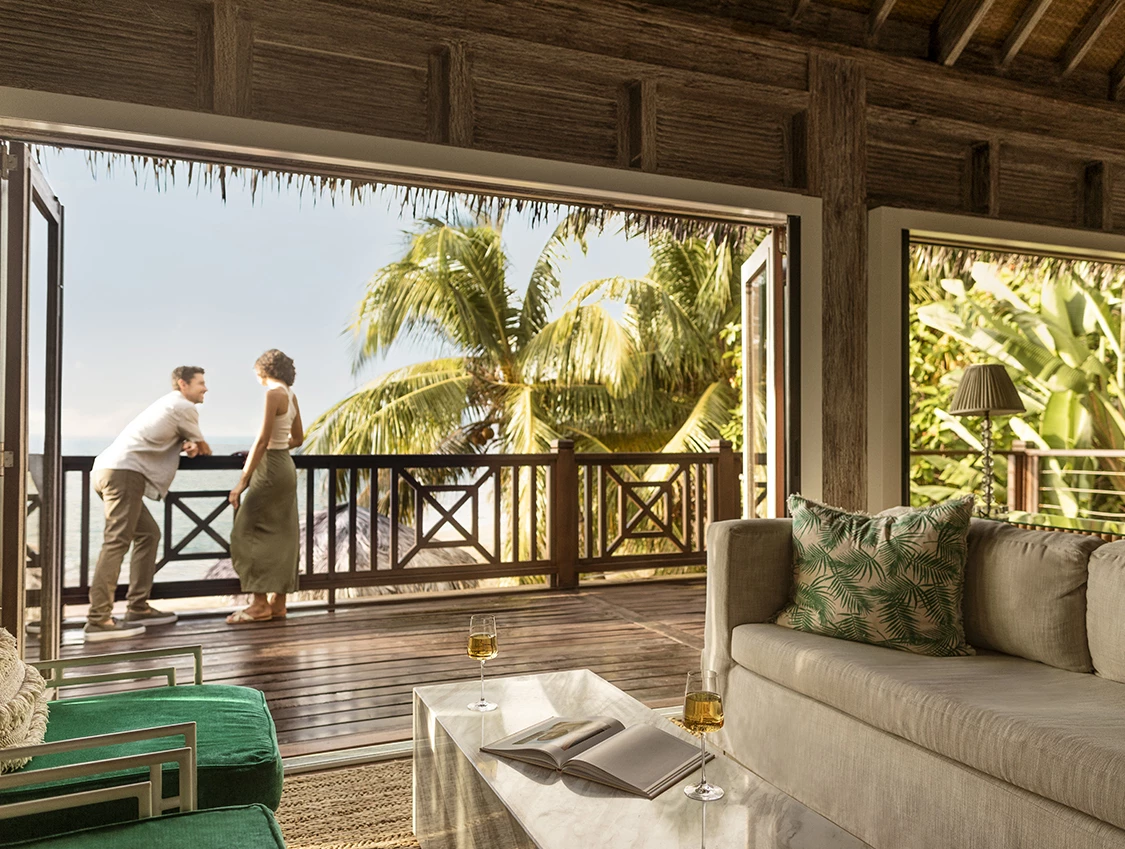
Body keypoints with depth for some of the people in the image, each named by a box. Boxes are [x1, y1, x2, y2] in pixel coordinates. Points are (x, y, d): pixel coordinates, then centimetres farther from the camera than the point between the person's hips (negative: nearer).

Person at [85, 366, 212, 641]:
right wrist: (198, 447, 30)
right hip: (125, 472, -10)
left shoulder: (169, 404, 28)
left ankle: (138, 607, 15)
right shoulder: (183, 407, -1)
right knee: (117, 541, -15)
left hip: (107, 470, 10)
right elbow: (204, 448, 7)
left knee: (148, 533, 14)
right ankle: (98, 619, -19)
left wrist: (189, 445, 7)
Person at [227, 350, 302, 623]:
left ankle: (260, 603, -2)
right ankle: (278, 604, 14)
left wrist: (242, 482, -18)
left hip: (271, 468, -9)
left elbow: (263, 440, -19)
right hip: (286, 466, 9)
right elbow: (298, 438, 18)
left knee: (248, 533, -3)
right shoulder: (291, 395, 12)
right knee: (282, 536, 9)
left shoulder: (274, 393, -13)